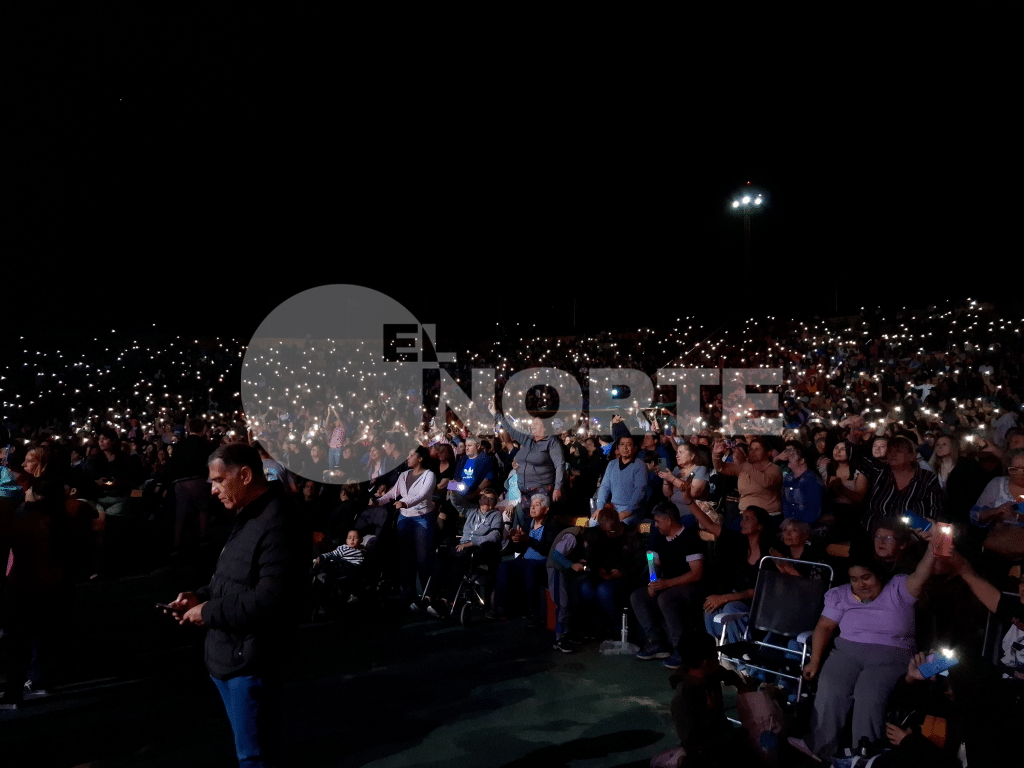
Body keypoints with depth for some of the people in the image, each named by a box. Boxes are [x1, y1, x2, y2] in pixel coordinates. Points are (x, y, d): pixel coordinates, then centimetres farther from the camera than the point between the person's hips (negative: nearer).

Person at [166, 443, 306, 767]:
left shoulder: (276, 524, -24)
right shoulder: (246, 517, 11)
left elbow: (270, 600, -29)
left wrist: (209, 613, -19)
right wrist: (200, 596, 3)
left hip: (250, 660, -10)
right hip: (230, 655, 10)